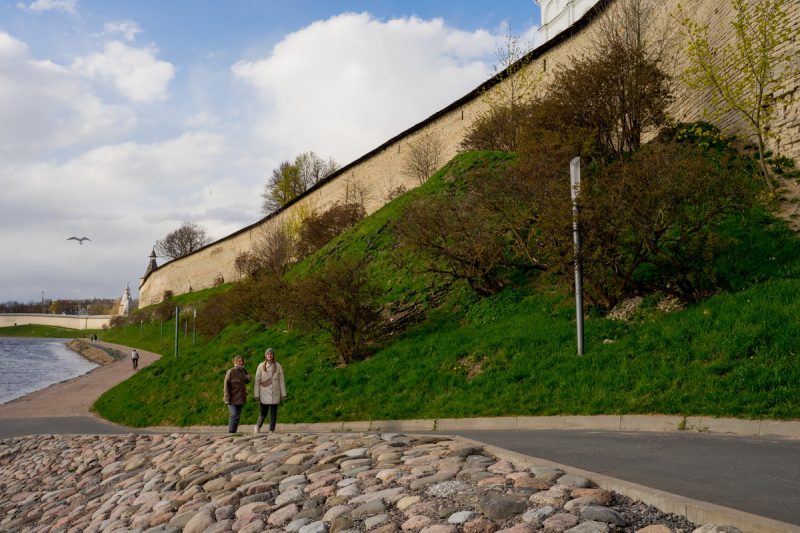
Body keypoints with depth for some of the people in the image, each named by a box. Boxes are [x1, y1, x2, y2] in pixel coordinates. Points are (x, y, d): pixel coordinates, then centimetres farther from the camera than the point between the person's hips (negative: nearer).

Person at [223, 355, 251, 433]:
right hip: (232, 398, -6)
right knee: (234, 414, -17)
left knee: (238, 416, 7)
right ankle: (231, 433, -10)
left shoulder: (244, 371, 5)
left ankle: (234, 433, 14)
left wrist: (249, 378, -1)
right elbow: (226, 385, -14)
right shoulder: (231, 372, -13)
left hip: (240, 397, 6)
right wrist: (227, 399, -19)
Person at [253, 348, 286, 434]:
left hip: (275, 394, 2)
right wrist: (256, 395, -2)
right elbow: (257, 381, 1)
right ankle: (257, 427, 28)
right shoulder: (261, 366, 0)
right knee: (264, 413, 2)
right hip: (264, 394, -1)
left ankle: (271, 431, 12)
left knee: (273, 413, 2)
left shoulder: (278, 366, 4)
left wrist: (283, 394, 4)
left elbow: (281, 381, 6)